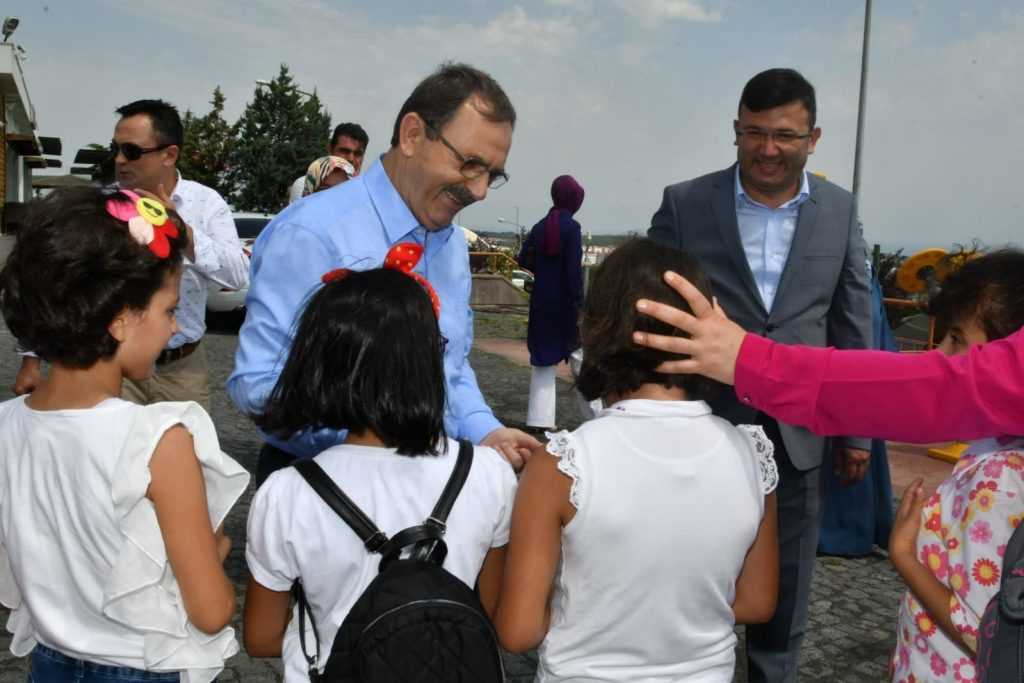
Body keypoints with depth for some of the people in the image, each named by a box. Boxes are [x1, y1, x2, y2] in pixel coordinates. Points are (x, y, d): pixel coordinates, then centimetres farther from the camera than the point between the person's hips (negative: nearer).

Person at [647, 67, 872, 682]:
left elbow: (854, 327, 7)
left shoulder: (839, 210, 3)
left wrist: (858, 430, 7)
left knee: (786, 590, 16)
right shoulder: (685, 205, -5)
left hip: (800, 434, 2)